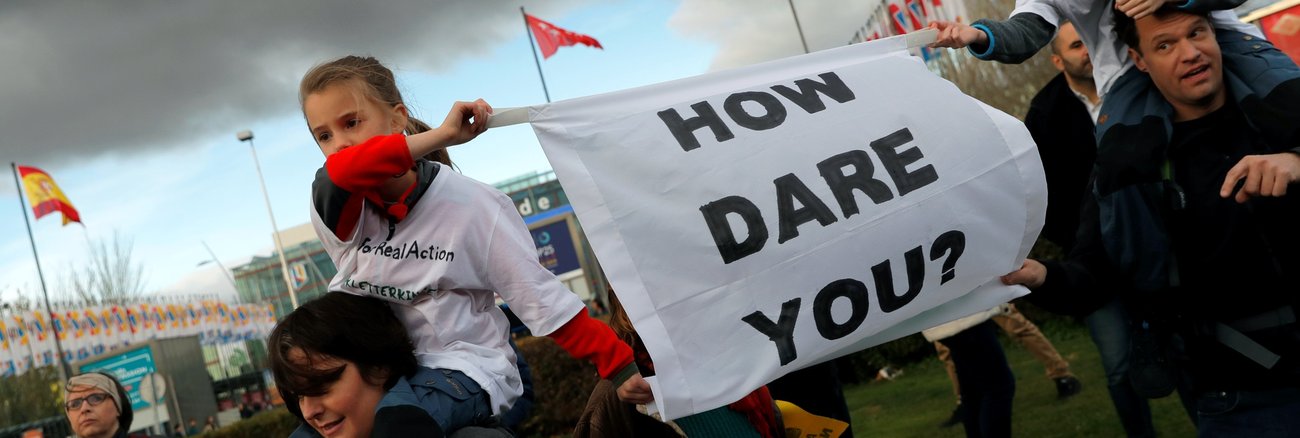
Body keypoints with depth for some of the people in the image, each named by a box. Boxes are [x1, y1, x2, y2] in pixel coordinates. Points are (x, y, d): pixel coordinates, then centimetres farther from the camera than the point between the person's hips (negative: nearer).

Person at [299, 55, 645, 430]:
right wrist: (443, 135, -23)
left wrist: (619, 365, -12)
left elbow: (541, 298, -7)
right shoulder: (341, 213, -1)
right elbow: (342, 173, -27)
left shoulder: (470, 204, -7)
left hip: (465, 369, -4)